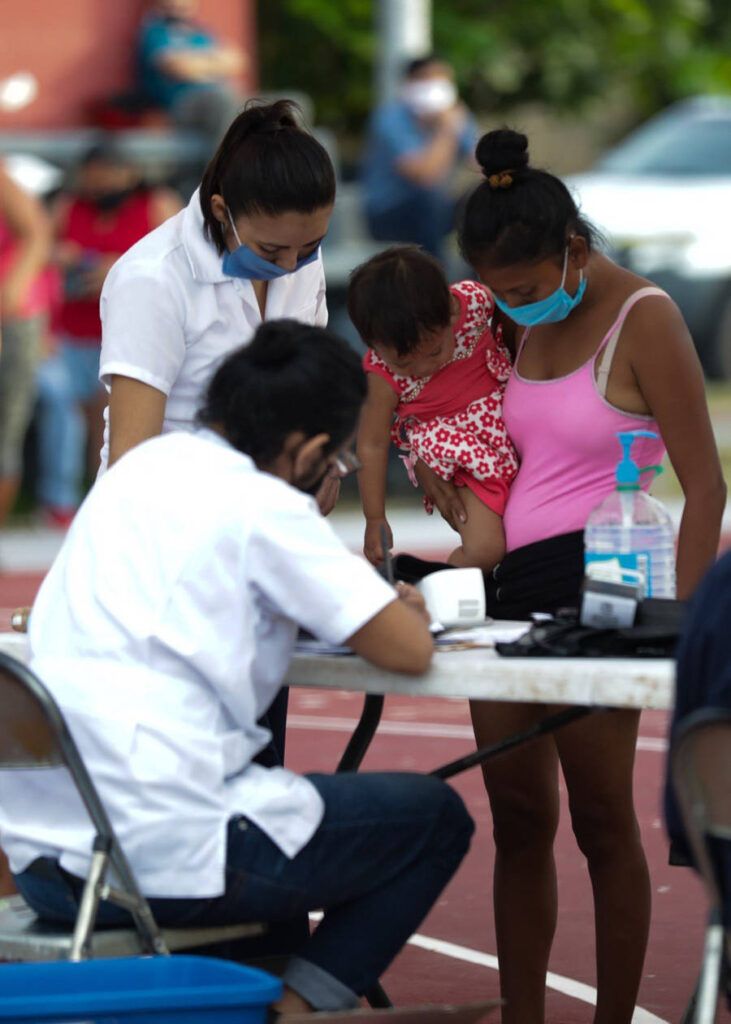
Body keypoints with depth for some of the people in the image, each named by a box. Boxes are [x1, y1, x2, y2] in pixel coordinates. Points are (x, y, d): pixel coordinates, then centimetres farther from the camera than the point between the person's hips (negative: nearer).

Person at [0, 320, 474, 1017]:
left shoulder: (142, 468, 13)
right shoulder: (261, 506, -10)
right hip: (161, 854, -8)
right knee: (434, 818, 9)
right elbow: (407, 650, -10)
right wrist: (407, 610, 14)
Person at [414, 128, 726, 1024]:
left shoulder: (642, 320, -7)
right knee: (517, 816, 6)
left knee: (599, 813, -7)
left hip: (596, 581, -7)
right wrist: (444, 476, 11)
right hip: (509, 580, 7)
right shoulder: (526, 322, 15)